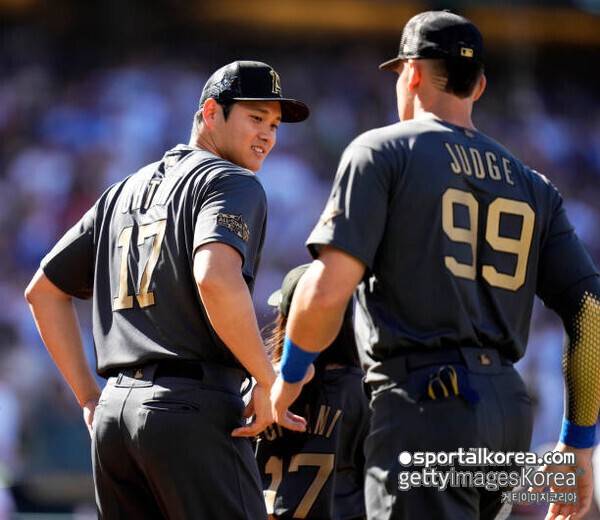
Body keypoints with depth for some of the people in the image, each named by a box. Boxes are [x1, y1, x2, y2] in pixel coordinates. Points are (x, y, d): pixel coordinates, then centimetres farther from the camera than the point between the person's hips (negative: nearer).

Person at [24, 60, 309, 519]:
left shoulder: (123, 193, 24)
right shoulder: (232, 183, -2)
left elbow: (43, 291, 27)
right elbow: (215, 278, -22)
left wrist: (89, 397, 23)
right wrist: (268, 380, -14)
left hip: (113, 412, 8)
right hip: (193, 410, -8)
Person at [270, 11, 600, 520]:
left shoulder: (383, 152, 1)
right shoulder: (532, 186, 17)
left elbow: (327, 290, -10)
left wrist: (290, 375, 7)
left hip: (425, 403, -7)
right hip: (509, 411, 7)